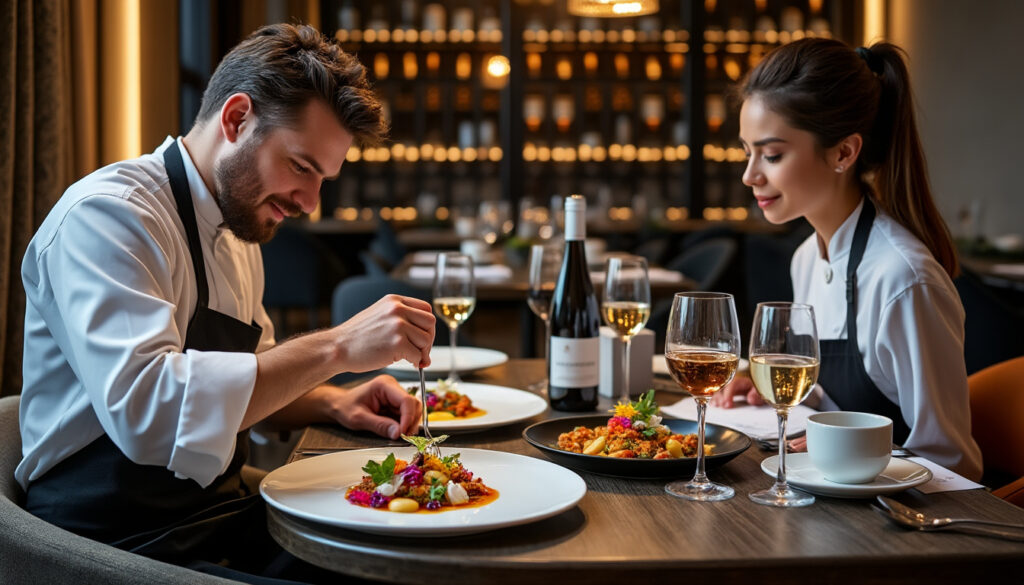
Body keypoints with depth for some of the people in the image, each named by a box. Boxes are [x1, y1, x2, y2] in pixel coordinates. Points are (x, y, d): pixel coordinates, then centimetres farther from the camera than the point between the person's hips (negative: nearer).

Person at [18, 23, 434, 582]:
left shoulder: (238, 231, 13)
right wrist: (337, 347, -28)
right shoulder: (105, 213, -16)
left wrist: (331, 402, 4)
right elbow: (143, 409, -31)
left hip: (226, 511, 9)